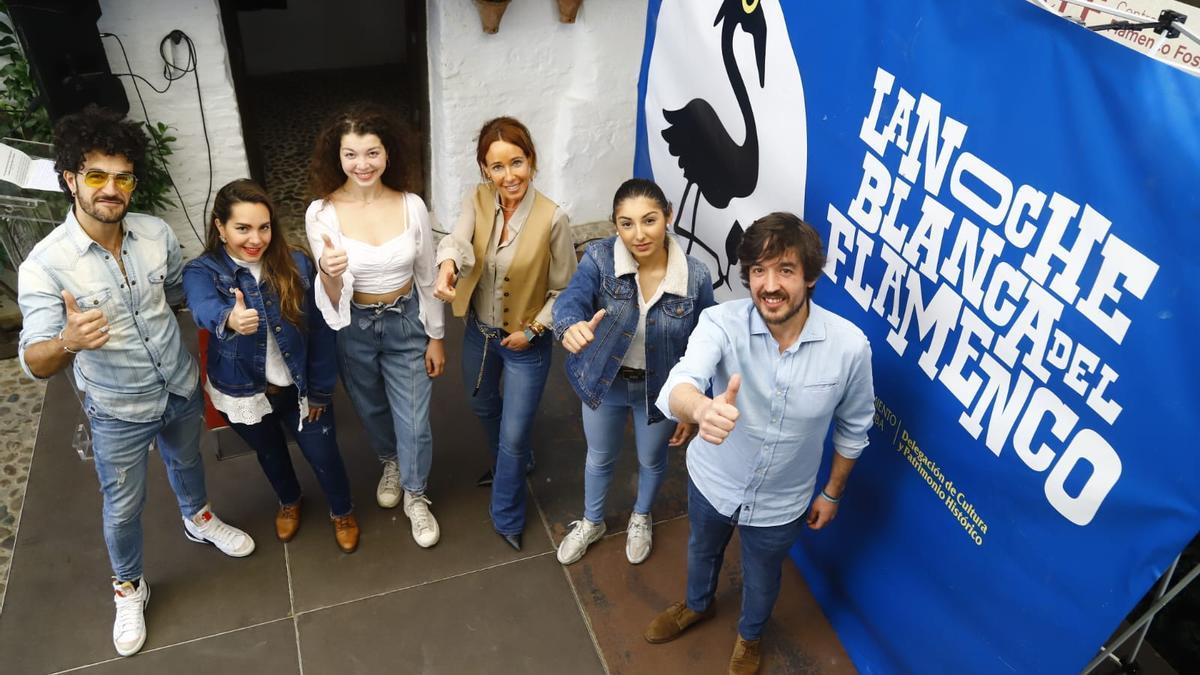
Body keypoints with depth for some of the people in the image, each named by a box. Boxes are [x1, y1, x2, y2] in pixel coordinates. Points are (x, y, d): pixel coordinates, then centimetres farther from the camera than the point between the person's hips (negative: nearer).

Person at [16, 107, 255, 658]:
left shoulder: (157, 233, -14)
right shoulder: (45, 264, -25)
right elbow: (35, 362, -31)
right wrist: (68, 342, -53)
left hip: (181, 386, 4)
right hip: (118, 411, -3)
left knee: (186, 461, 30)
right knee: (123, 507, 16)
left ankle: (198, 519, 61)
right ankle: (128, 587, 42)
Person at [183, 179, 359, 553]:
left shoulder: (296, 264, -15)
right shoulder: (202, 272, -18)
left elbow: (319, 330, -9)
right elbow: (205, 308, -42)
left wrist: (320, 390, -7)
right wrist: (230, 318, -66)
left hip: (299, 388, 0)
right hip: (243, 393, 1)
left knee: (323, 455, 10)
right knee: (270, 454, 26)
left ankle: (342, 511, 42)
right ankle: (289, 501, 58)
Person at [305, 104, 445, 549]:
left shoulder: (411, 206, -14)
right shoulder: (322, 213, -18)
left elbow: (426, 277, -2)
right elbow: (333, 301, -15)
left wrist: (435, 337, 2)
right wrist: (328, 274, -38)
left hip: (406, 322, 0)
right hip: (354, 328, 0)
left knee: (414, 420, 7)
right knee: (372, 410, 24)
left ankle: (416, 496, 34)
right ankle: (390, 463, 56)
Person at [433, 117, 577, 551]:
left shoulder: (552, 219, -22)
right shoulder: (477, 200, -12)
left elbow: (564, 290, -11)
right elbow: (458, 240, -33)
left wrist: (532, 330, -18)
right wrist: (447, 266, -55)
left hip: (526, 342, -5)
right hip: (479, 331, 5)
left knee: (514, 433, 5)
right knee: (484, 407, 28)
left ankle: (506, 515, 31)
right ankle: (510, 464, 59)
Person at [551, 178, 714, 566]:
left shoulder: (695, 277, -22)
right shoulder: (599, 259, -22)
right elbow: (571, 299, -40)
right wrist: (572, 326, -64)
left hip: (660, 389, 0)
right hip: (604, 381, 1)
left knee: (652, 461, 26)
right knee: (599, 458, 25)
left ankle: (641, 519, 59)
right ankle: (591, 522, 55)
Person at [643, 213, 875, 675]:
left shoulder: (849, 346, -26)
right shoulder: (721, 323, -29)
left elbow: (852, 427, -7)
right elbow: (677, 386, -47)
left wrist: (832, 493, 4)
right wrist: (701, 408, -70)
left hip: (781, 502, 0)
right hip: (712, 480, 1)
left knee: (761, 576, 28)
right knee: (702, 550, 31)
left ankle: (749, 635, 63)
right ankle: (697, 605, 66)